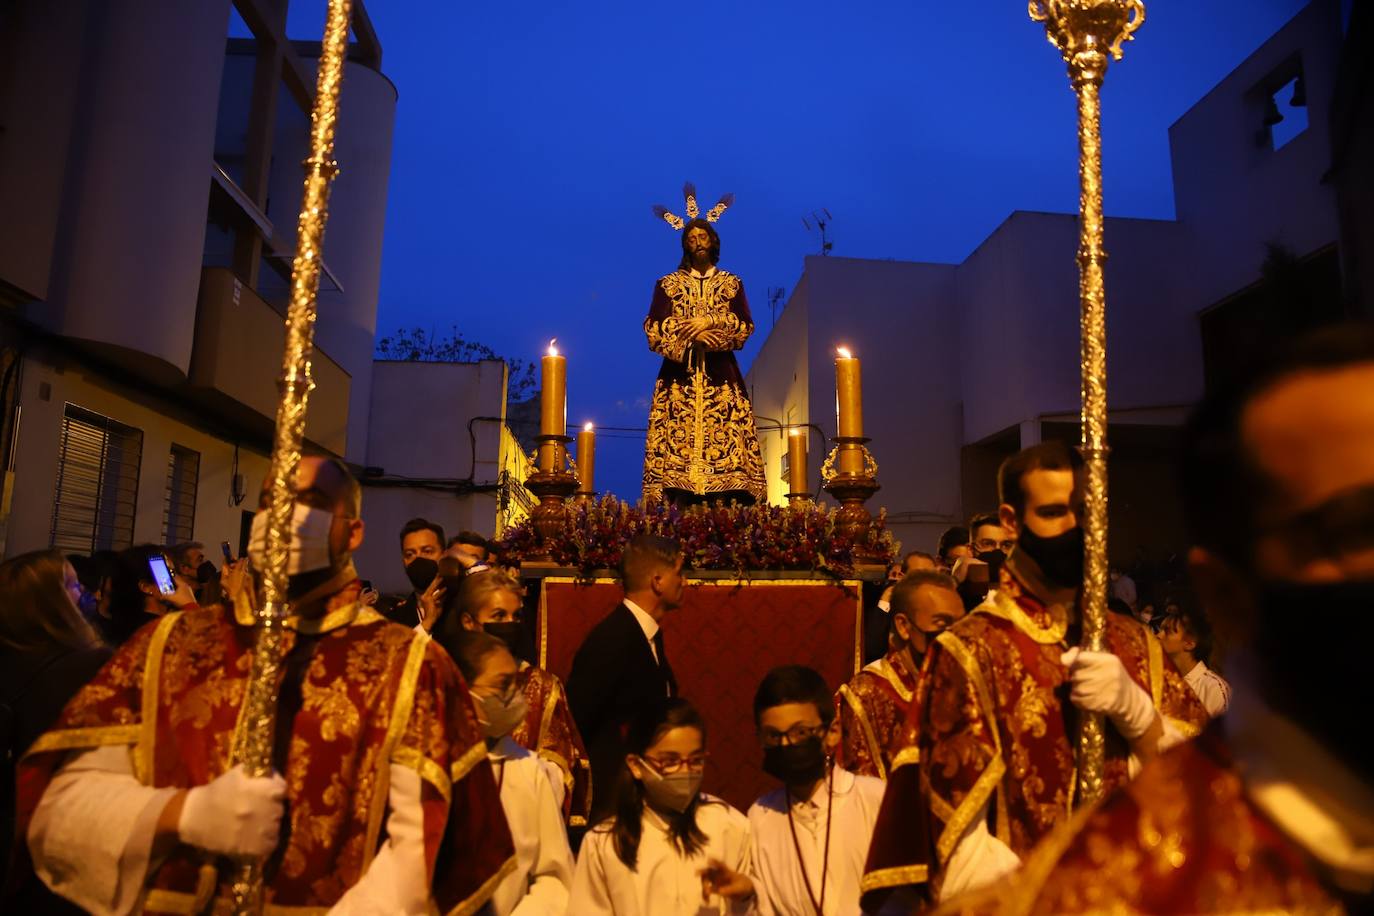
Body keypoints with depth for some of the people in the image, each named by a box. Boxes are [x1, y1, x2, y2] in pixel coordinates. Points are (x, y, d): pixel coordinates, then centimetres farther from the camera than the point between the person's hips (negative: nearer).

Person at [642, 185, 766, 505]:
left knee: (726, 443, -10)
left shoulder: (732, 283, 15)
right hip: (679, 375, 0)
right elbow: (653, 328, 0)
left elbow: (745, 326, 3)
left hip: (721, 376, 1)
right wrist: (691, 335, -13)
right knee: (678, 444, -11)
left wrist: (710, 321, -11)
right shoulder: (667, 284, 13)